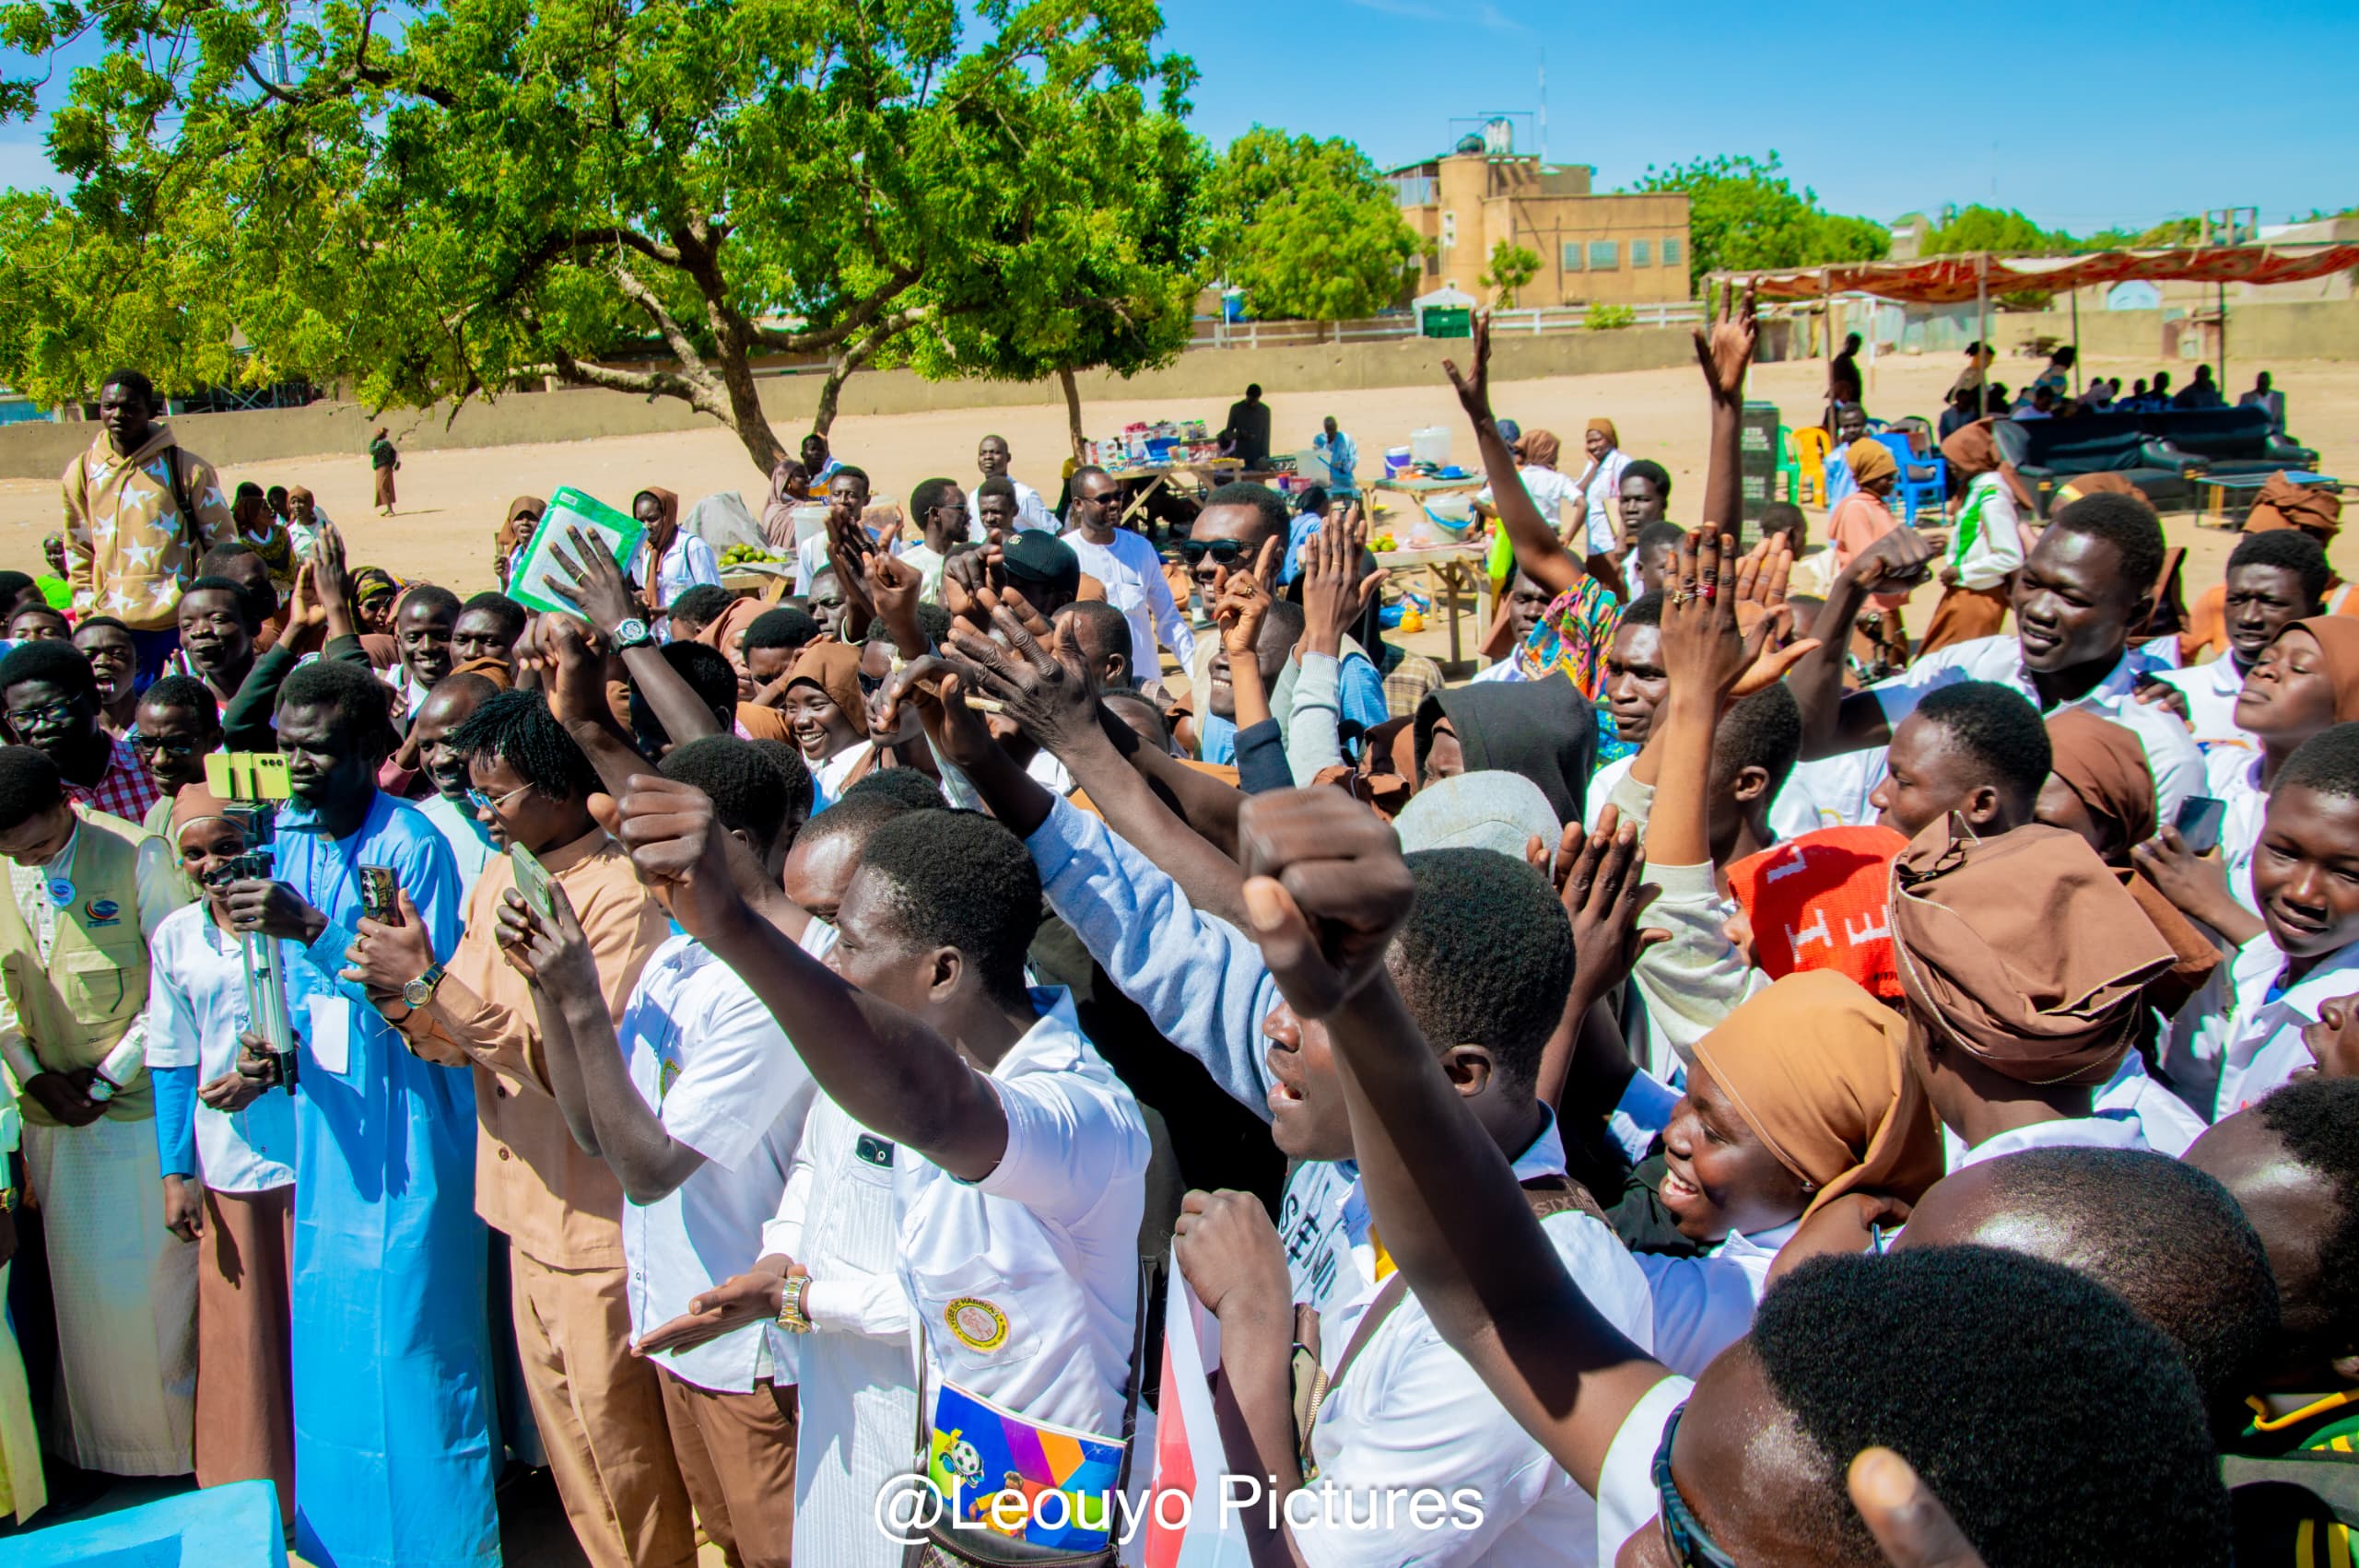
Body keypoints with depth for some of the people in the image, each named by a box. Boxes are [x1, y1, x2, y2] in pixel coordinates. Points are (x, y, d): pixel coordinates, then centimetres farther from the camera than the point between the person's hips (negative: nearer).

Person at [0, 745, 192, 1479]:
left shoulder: (137, 855, -12)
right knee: (77, 1279, 12)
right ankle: (97, 1441, 27)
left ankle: (174, 1434, 19)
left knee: (153, 1272, 4)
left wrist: (110, 1073, -8)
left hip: (138, 1100, -4)